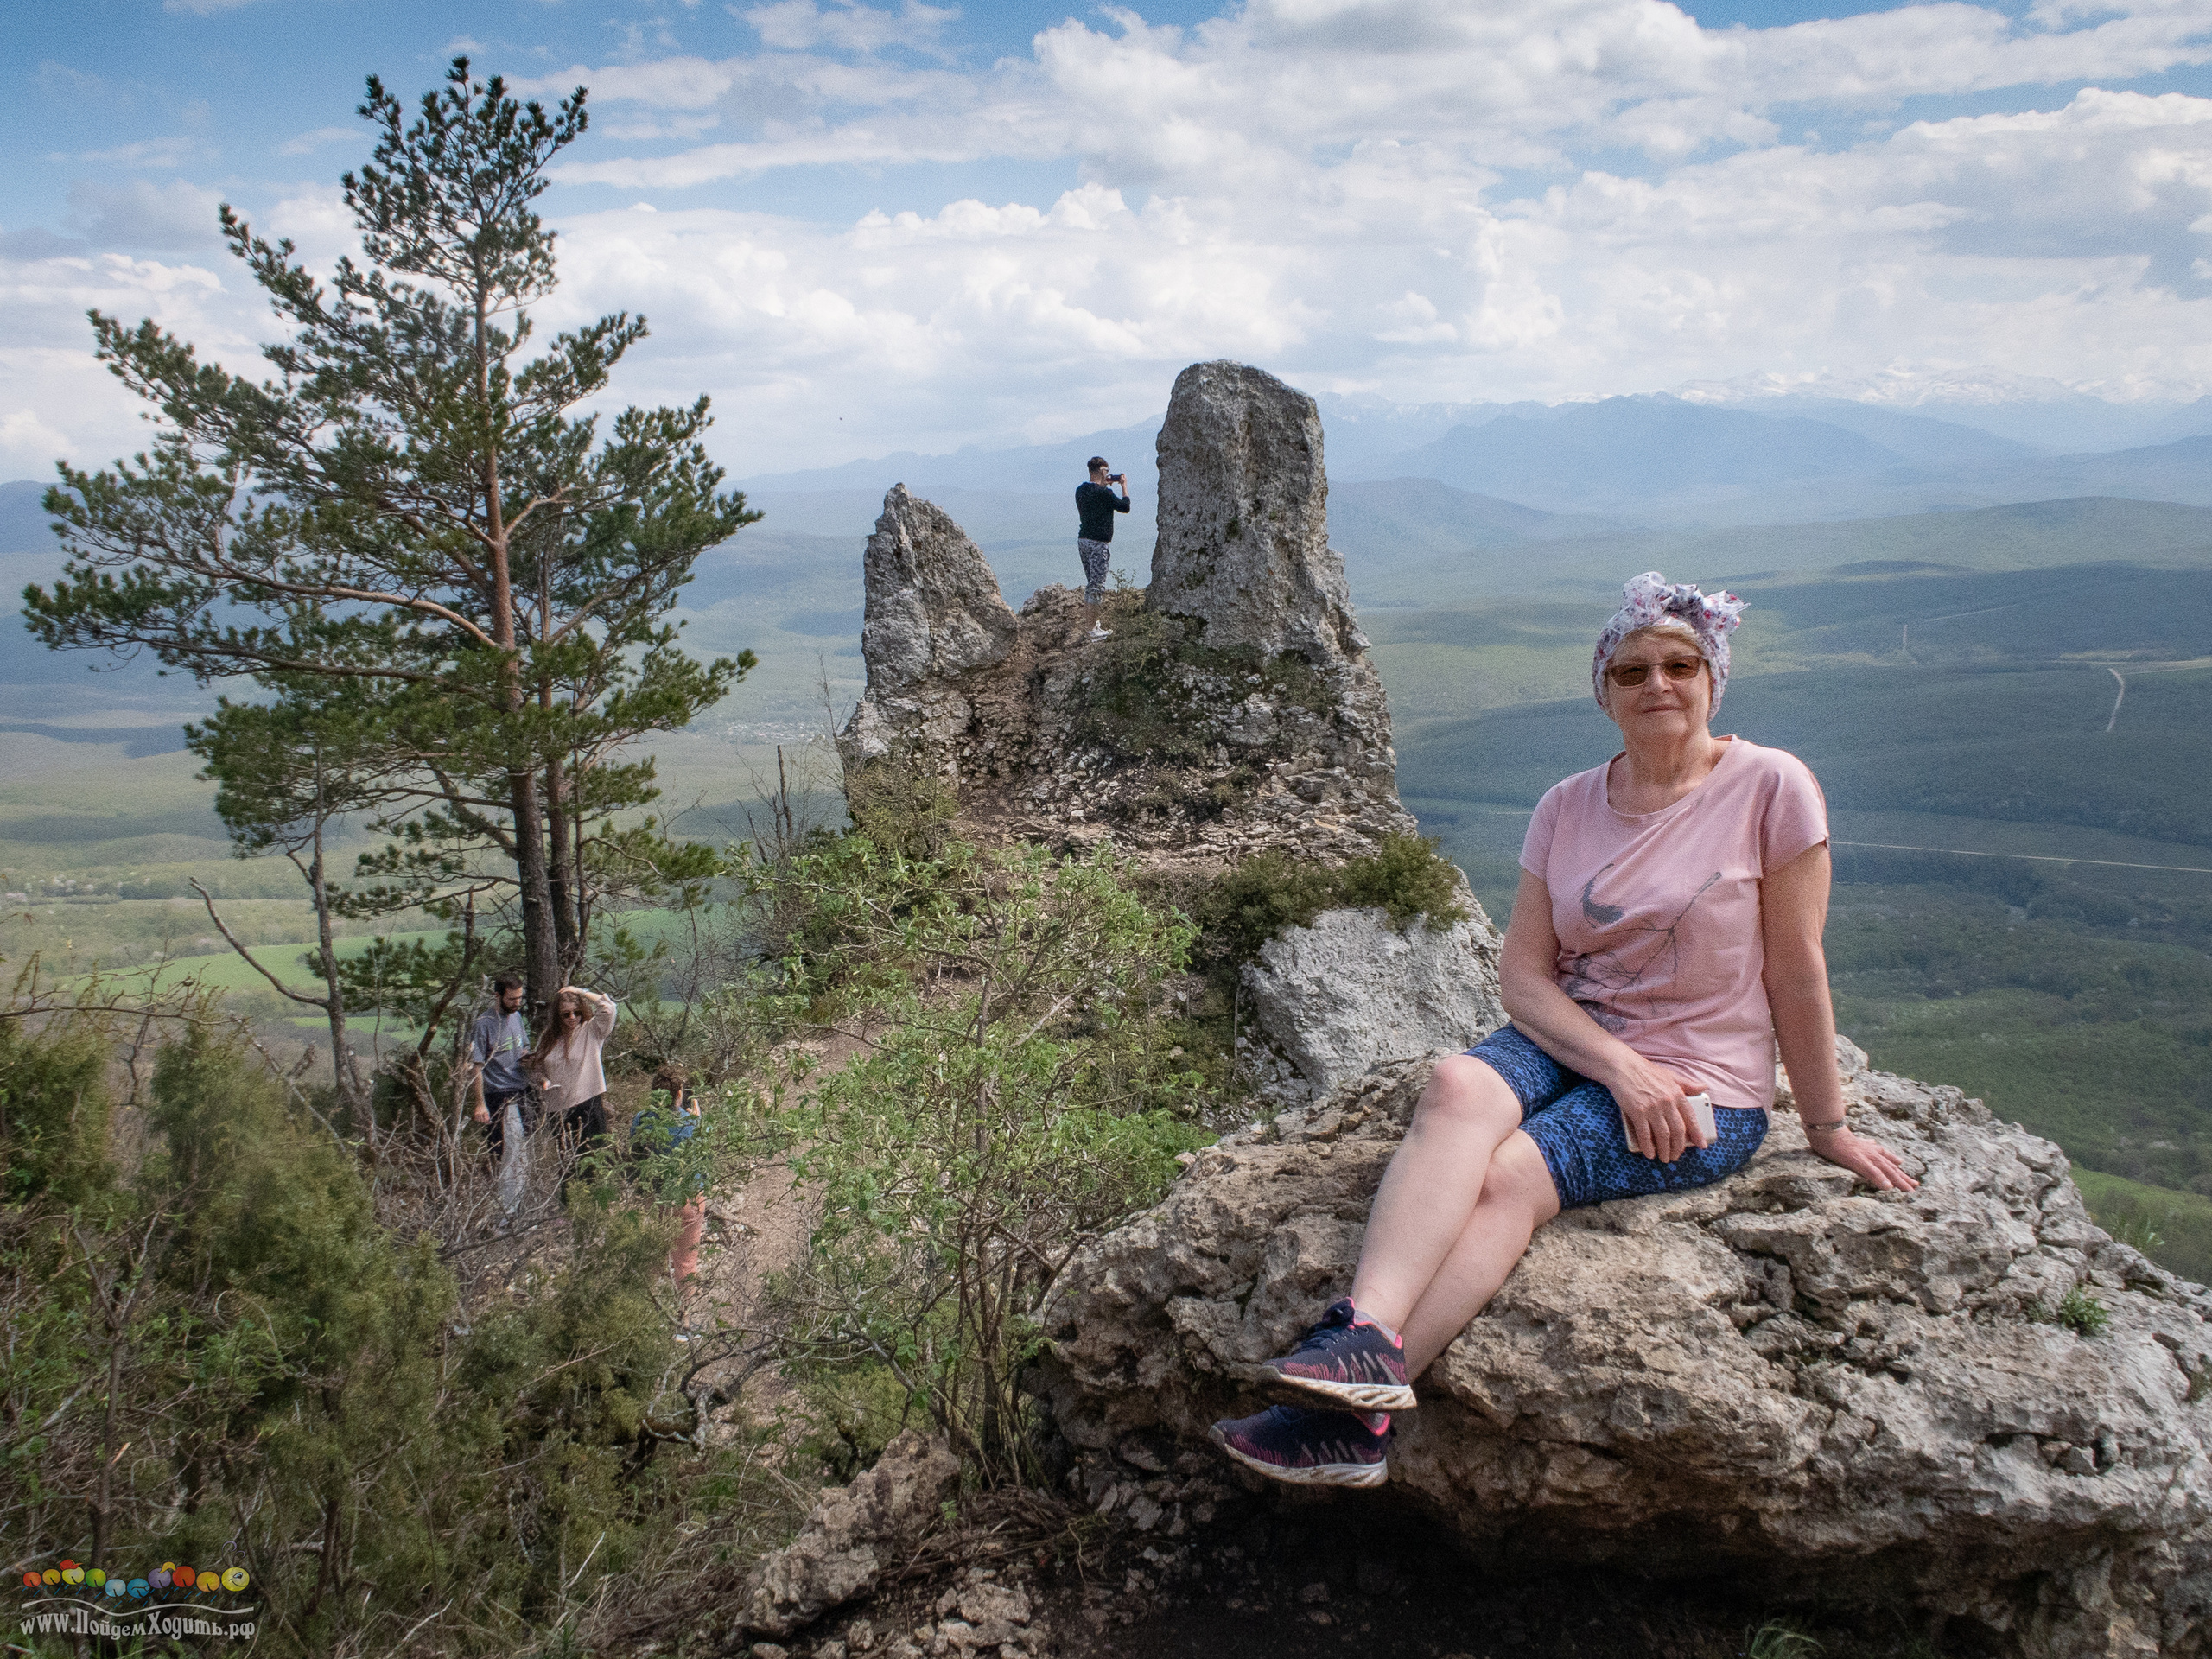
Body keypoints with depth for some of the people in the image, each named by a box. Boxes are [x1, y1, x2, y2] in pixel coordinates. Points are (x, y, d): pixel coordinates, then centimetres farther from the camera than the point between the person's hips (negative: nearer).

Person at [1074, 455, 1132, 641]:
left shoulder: (1080, 490, 8)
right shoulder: (1104, 493, -15)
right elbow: (1125, 507, -8)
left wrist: (1105, 485, 24)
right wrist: (1124, 485, 4)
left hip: (1082, 540, 8)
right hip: (1098, 543, -8)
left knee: (1092, 583, 18)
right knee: (1097, 585, -6)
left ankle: (1095, 622, 24)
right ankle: (1092, 629, -6)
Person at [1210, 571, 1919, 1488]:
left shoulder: (1771, 787, -7)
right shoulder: (1568, 806, 5)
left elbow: (1795, 972, -4)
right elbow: (1522, 969, 0)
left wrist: (1827, 1126, 1)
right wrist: (1620, 1067, -14)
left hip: (1705, 1092, -4)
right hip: (1566, 1040, 4)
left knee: (1505, 1178, -29)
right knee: (1457, 1086, -30)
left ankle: (1352, 1409, -36)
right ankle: (1366, 1334, -45)